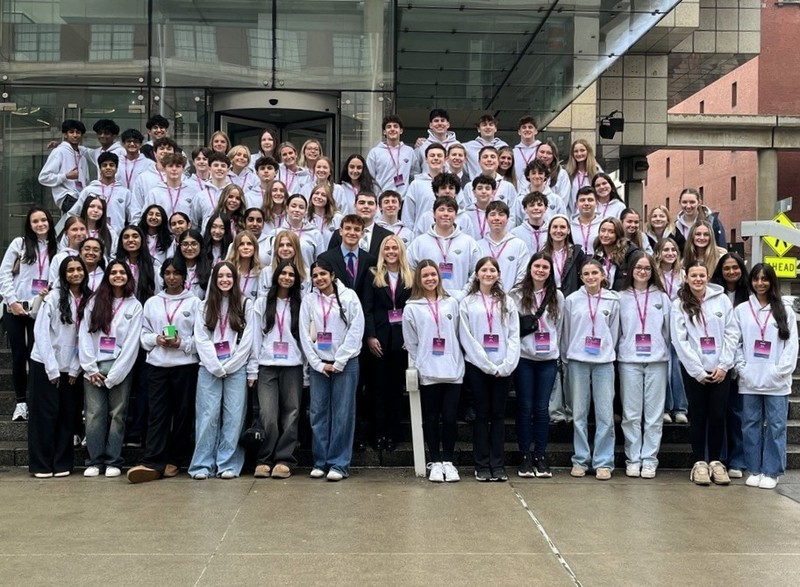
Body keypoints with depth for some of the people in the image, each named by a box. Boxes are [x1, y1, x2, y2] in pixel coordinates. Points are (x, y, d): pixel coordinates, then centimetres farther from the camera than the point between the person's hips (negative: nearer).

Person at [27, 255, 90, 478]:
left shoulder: (89, 300, 2)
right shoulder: (54, 297, -8)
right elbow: (40, 332, -10)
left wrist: (75, 369, -2)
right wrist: (51, 368, -12)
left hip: (70, 368, 3)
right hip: (45, 365, -3)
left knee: (67, 415, 6)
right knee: (45, 414, 0)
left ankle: (62, 463, 14)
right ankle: (41, 464, 9)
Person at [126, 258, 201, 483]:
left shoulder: (194, 303, 2)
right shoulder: (152, 303, 12)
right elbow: (144, 334, 11)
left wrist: (182, 343, -16)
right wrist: (156, 339, -9)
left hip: (185, 364, -2)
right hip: (157, 364, 2)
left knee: (183, 413, 4)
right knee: (157, 413, -4)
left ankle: (175, 460, 14)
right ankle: (153, 462, -8)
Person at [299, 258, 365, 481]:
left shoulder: (349, 296, -1)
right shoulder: (309, 300, 6)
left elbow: (356, 330, -6)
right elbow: (305, 335, 4)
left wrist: (339, 362, -8)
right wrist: (318, 364, -4)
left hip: (345, 363, -2)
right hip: (318, 364, 3)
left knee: (343, 414, -2)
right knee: (318, 413, 3)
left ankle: (339, 464, 4)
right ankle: (320, 462, 13)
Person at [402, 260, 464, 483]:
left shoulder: (451, 303, 8)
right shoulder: (412, 308, 2)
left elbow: (458, 335, 11)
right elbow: (411, 343, 2)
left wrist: (456, 361, 5)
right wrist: (421, 366, -3)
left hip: (453, 371, 1)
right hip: (427, 373, -1)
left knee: (450, 417, 1)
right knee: (431, 418, 5)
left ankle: (448, 461, 14)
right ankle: (435, 462, 16)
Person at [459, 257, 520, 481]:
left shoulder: (507, 303, 9)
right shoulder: (467, 303, 2)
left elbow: (514, 336, 3)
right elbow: (466, 337, -5)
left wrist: (506, 365, -9)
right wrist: (488, 365, -11)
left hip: (503, 368, 2)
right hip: (477, 366, -2)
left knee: (498, 415, 6)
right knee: (482, 414, 3)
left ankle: (498, 464, 11)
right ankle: (482, 465, 9)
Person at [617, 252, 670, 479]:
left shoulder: (662, 298, 8)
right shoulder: (622, 298, 5)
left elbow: (668, 331, 11)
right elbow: (615, 331, 7)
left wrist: (662, 350, 9)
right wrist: (616, 353, 3)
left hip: (657, 360, 1)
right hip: (629, 361, -1)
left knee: (654, 413, 2)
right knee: (631, 413, 2)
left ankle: (649, 460, 8)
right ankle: (633, 459, 9)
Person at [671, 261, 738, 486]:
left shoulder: (722, 299, 3)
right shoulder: (679, 305, -1)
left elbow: (732, 334, 1)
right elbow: (680, 341, -6)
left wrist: (723, 365, -7)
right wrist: (698, 372, -10)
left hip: (720, 369, 1)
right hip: (693, 370, -1)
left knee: (718, 415, 3)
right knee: (698, 416, 4)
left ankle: (715, 461, 15)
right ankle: (699, 463, 12)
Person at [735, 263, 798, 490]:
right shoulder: (741, 310, 8)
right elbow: (736, 343, 5)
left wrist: (781, 371, -9)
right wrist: (742, 369, -7)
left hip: (777, 381, -1)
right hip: (749, 381, 1)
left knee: (776, 426, 2)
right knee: (751, 425, 6)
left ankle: (771, 471, 10)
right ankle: (754, 470, 15)